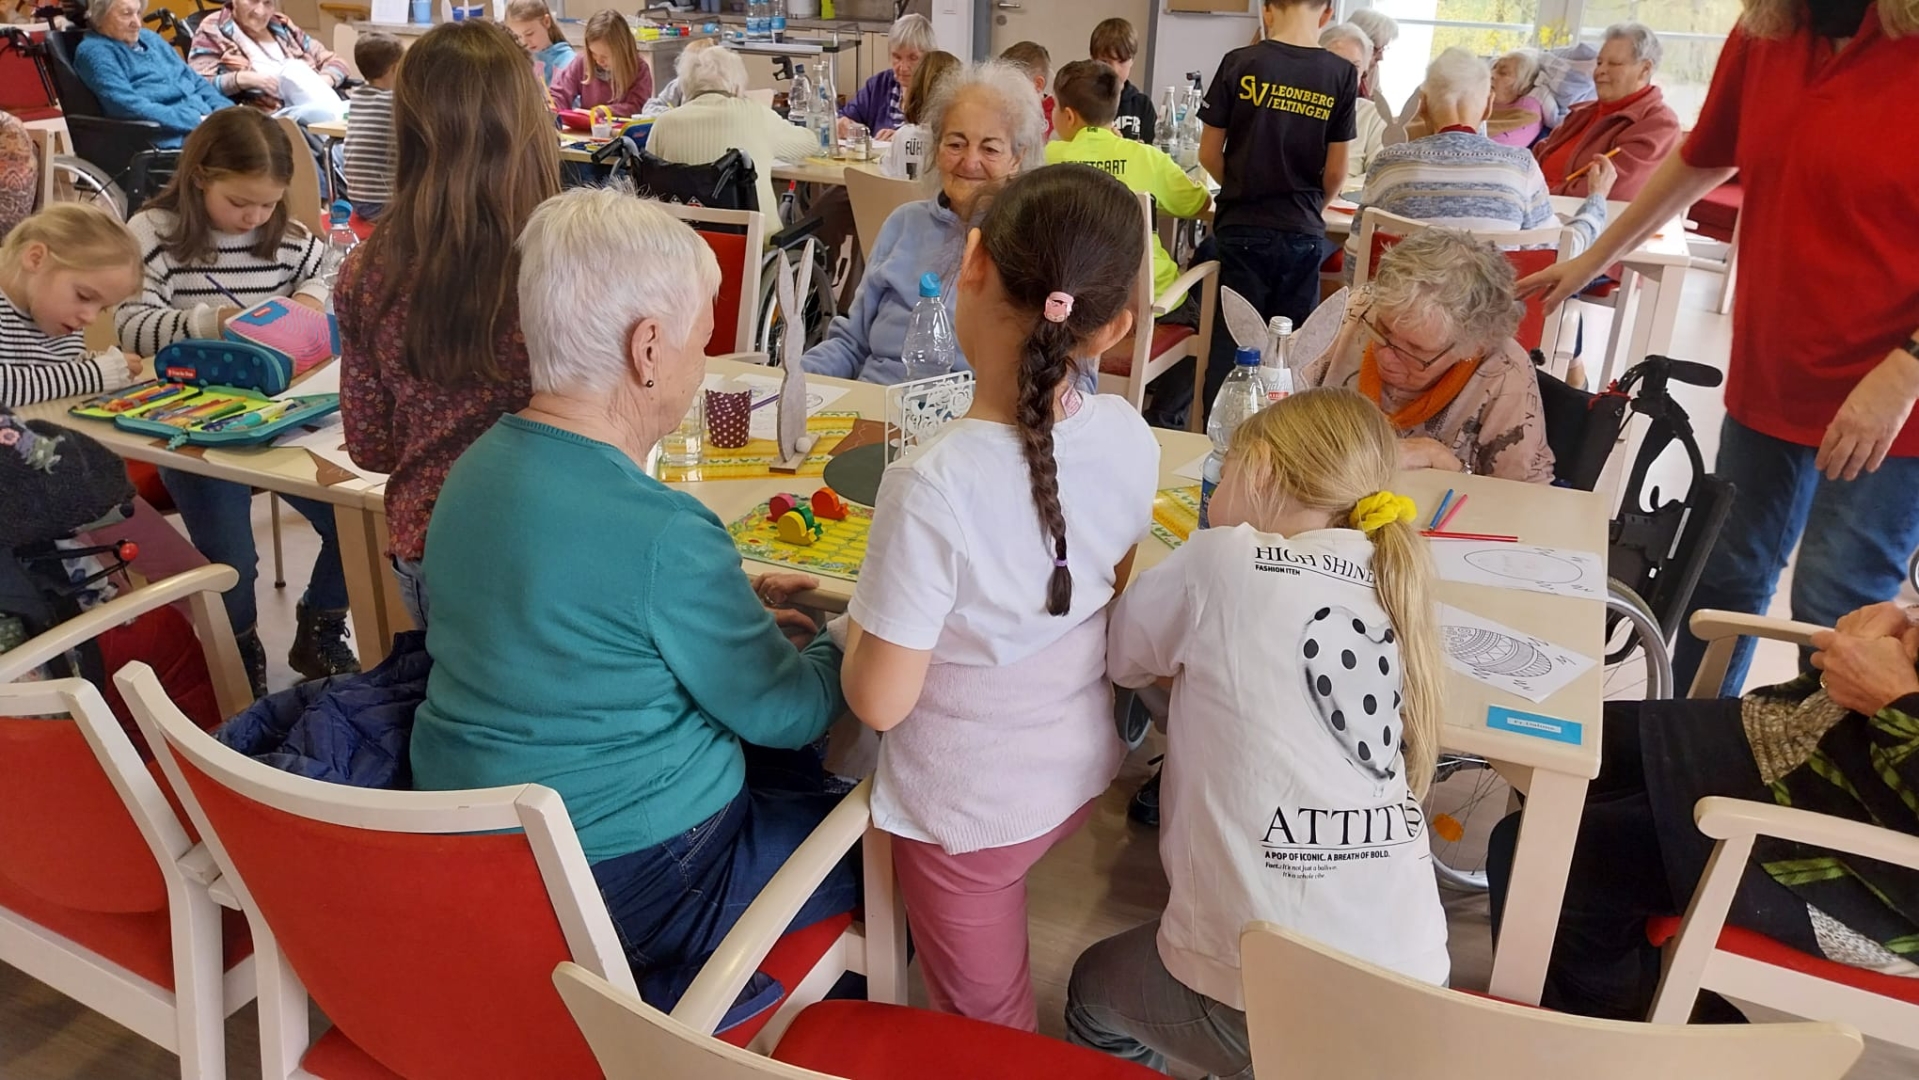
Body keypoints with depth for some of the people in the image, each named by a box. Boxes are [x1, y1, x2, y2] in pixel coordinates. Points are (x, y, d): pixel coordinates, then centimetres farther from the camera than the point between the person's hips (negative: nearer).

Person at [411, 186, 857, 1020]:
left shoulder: (478, 466, -3)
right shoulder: (663, 534, -28)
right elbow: (781, 709, -15)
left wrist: (730, 604, 8)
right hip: (622, 884, -8)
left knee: (780, 767, 25)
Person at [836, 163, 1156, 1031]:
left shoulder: (934, 486, -35)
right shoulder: (1128, 437, -16)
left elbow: (880, 701, -24)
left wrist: (855, 620, -6)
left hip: (967, 812, -4)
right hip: (1083, 772, 5)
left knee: (990, 1027, 23)